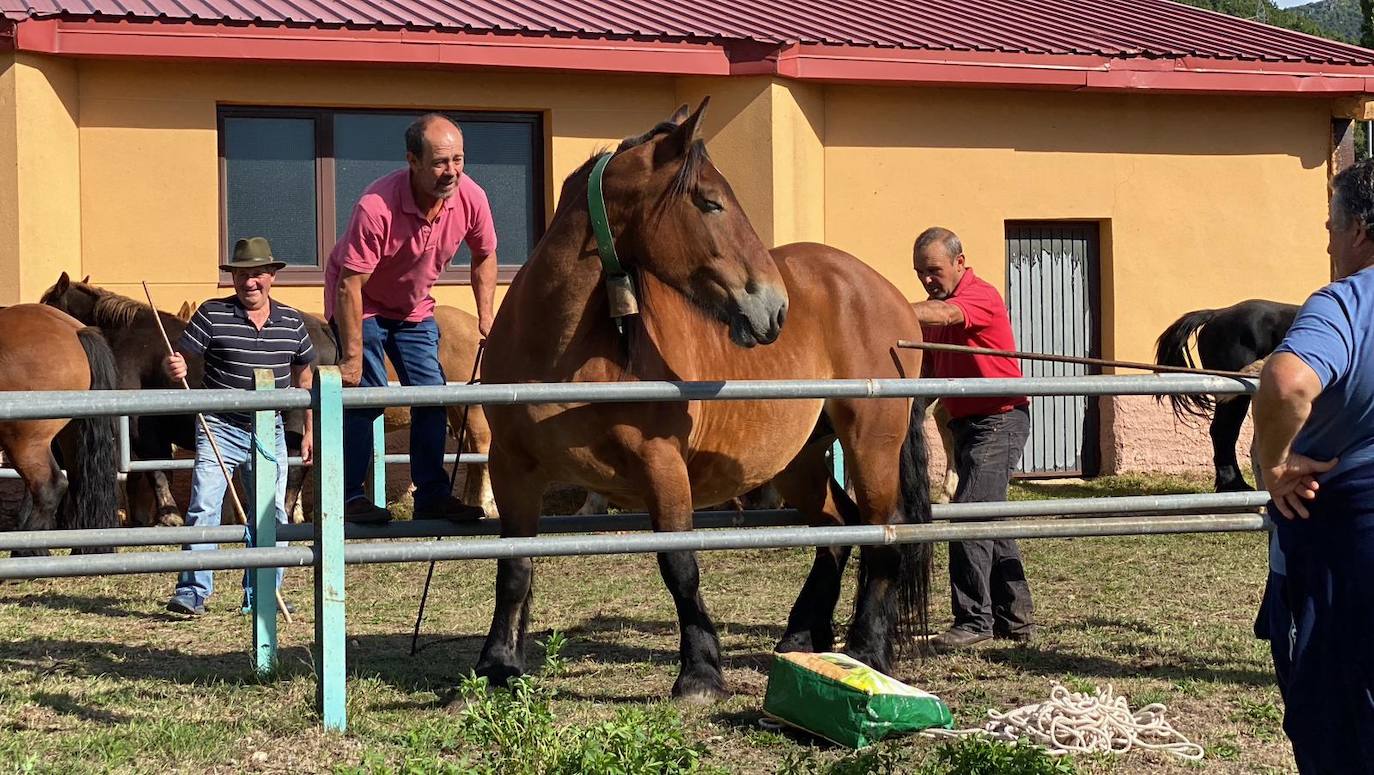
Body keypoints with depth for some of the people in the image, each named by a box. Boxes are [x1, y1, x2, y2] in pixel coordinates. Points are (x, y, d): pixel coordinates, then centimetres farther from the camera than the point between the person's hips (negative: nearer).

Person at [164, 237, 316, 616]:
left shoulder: (292, 322, 4)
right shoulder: (212, 315, -6)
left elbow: (304, 377, 15)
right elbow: (177, 358, -8)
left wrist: (310, 432, 14)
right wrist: (173, 367, -33)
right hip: (220, 429, -3)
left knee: (271, 516, 8)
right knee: (203, 508, -13)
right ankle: (192, 592, -10)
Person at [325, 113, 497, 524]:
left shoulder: (471, 198, -19)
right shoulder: (376, 207, -36)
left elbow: (485, 257, 2)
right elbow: (350, 284, -31)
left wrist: (486, 317, -4)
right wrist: (352, 357, -28)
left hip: (415, 310, 5)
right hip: (362, 304, -5)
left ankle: (433, 495, 10)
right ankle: (349, 497, -4)